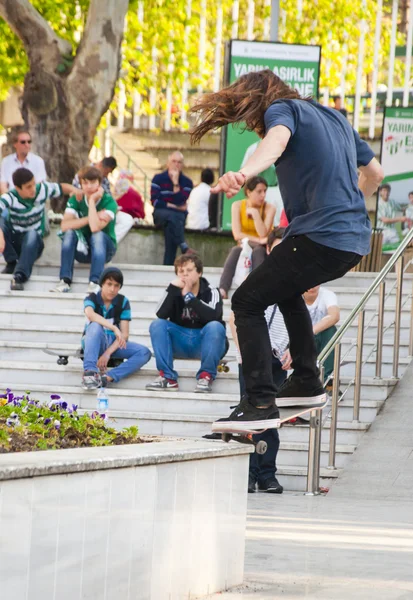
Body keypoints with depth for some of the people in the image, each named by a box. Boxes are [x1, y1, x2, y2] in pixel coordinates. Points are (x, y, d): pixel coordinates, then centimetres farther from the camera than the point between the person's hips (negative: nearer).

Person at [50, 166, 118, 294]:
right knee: (70, 232, -26)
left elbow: (95, 227, -33)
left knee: (98, 235, -34)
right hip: (82, 249, 3)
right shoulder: (76, 200, -7)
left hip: (104, 248, -3)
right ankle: (65, 281, -33)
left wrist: (92, 200, -27)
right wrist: (90, 219, -28)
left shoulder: (109, 202, -17)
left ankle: (95, 283, -43)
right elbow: (64, 226, -22)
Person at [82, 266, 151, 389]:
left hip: (113, 343, 3)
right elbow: (90, 314, -34)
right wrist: (114, 328, -44)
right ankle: (89, 371, -49)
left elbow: (124, 334, -9)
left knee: (144, 353, -23)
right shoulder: (92, 299, -9)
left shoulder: (123, 302, -3)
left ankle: (108, 377, -41)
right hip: (93, 342, -3)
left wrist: (107, 353, -24)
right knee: (96, 325, -36)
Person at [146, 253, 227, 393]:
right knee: (157, 325, -20)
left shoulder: (211, 292, -7)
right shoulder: (174, 292, 2)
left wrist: (189, 296, -26)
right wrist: (173, 288, -23)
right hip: (180, 344, 3)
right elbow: (161, 315, -16)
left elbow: (213, 316, -29)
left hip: (205, 342, -3)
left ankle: (206, 376, -27)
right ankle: (167, 377, -26)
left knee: (215, 326, -33)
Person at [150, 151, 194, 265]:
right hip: (160, 214, 0)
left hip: (179, 215, 0)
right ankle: (183, 246, -51)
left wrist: (176, 183, -10)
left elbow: (180, 202, -7)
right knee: (171, 215, -36)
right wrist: (175, 207, -6)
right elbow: (155, 201, -3)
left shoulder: (187, 182, 8)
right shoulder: (158, 179, 8)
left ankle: (168, 266, -40)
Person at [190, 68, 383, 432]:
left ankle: (261, 404, -15)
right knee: (286, 289, 33)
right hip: (356, 241, 9)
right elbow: (374, 172, 31)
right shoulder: (336, 118, 23)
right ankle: (307, 384, 34)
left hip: (320, 236, -9)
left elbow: (277, 139, -27)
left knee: (247, 302, -4)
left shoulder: (282, 109, -1)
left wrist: (244, 173, -47)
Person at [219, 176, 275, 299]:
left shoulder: (269, 208, -8)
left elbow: (263, 235, -20)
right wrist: (258, 240, -24)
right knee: (236, 250, -34)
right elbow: (237, 235, -14)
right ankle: (222, 289, -53)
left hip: (262, 249, -1)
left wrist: (255, 213, -23)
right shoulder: (237, 206, -5)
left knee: (258, 251, -36)